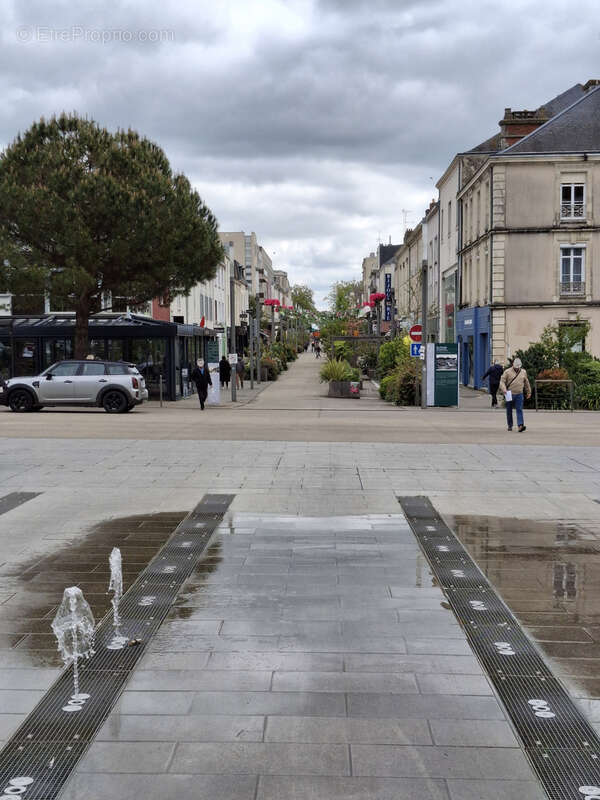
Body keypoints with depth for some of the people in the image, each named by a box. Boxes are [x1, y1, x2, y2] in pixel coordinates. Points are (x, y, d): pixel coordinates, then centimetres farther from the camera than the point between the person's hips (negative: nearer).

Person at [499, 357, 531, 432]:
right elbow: (502, 381, -7)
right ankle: (510, 426, 21)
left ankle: (520, 425, -17)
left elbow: (526, 383, 21)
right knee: (509, 411, 7)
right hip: (509, 395, -1)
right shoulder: (507, 372, -2)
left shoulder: (523, 372, 10)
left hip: (519, 395, 1)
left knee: (519, 410, -10)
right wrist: (504, 389, -24)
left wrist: (528, 392, 25)